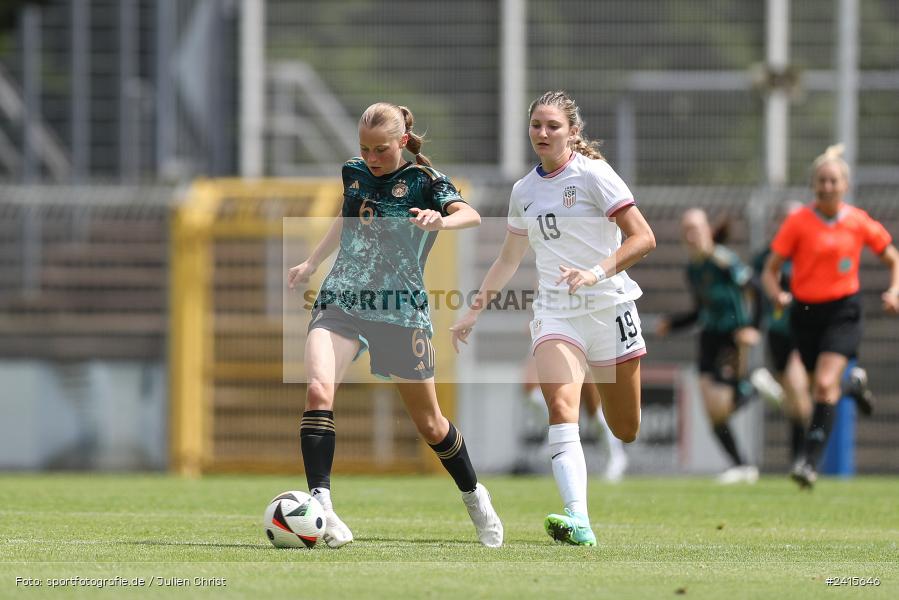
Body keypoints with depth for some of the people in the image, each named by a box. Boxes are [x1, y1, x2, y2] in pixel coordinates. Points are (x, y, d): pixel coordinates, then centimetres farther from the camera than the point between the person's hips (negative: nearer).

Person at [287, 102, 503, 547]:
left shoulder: (423, 180, -5)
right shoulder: (354, 173, 9)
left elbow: (470, 215, -24)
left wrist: (441, 221, -45)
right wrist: (312, 262, 31)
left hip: (400, 310, -2)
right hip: (340, 302, 3)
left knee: (428, 423, 8)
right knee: (318, 388, -26)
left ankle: (473, 496, 35)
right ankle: (320, 504, -30)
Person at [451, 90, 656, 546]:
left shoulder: (593, 175, -7)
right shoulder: (524, 191, 10)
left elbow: (643, 238, -14)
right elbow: (508, 260, 25)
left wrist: (597, 272, -27)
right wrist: (474, 311, 22)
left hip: (608, 307, -3)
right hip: (554, 313, 3)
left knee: (626, 432, 4)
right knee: (560, 405, -23)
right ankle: (578, 521, -36)